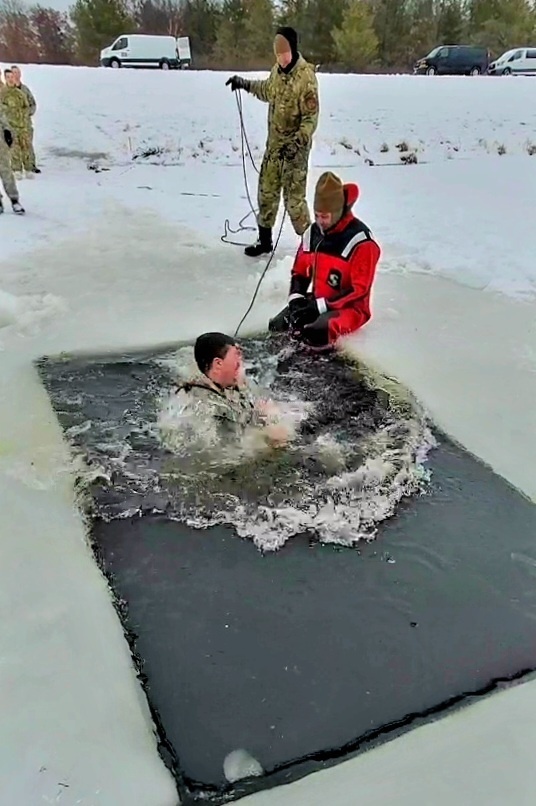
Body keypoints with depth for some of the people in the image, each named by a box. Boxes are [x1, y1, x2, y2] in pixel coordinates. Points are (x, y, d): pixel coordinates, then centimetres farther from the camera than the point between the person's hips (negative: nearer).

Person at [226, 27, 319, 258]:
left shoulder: (306, 76, -17)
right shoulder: (277, 69, 6)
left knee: (294, 199, -8)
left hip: (295, 147, -7)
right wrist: (245, 83, 29)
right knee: (266, 192, 12)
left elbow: (311, 117, -19)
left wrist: (298, 141, -30)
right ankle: (265, 239, 26)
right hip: (274, 143, 8)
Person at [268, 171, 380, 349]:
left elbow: (359, 289, -19)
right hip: (313, 303, 7)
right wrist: (296, 299, -8)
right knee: (276, 327, -13)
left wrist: (321, 306, -24)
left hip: (348, 308, -7)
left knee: (314, 333, -36)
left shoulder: (361, 241, -17)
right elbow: (299, 271, 13)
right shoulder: (312, 233, 4)